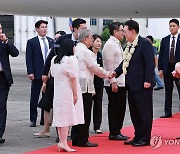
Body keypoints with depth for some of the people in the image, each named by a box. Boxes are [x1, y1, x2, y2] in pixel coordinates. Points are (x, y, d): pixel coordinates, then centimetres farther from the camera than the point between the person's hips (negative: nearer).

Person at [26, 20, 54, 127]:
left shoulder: (51, 41, 11)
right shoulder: (32, 42, 0)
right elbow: (29, 58, -4)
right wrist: (30, 72, -12)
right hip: (37, 74, -3)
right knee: (34, 97, 3)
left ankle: (45, 119, 16)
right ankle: (33, 120, 11)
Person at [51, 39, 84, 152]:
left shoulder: (54, 60, 10)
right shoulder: (71, 59, -13)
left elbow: (53, 75, 13)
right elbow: (73, 78, -14)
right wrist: (75, 94, -11)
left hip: (58, 92, 7)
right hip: (67, 92, -7)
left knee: (60, 116, 9)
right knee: (66, 117, -6)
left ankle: (61, 141, 10)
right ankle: (63, 143, -9)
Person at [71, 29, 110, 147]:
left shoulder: (75, 50, 13)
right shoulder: (86, 52, -13)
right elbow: (95, 68, -9)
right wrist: (107, 74, 7)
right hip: (85, 86, -9)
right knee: (85, 114, -3)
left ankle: (75, 139, 16)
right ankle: (82, 140, 0)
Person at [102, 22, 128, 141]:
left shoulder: (118, 44, 18)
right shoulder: (110, 45, -12)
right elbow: (109, 65, -17)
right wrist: (113, 82, -20)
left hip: (121, 82, 9)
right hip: (114, 83, -9)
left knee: (121, 108, 12)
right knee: (114, 108, -2)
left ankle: (118, 131, 20)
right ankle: (113, 133, 4)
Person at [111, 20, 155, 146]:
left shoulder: (144, 43, -11)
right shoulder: (129, 45, 12)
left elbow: (150, 63, -15)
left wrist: (148, 80, -20)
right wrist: (116, 72, 1)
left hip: (142, 85, -9)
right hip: (132, 84, 9)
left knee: (144, 112, 0)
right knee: (134, 112, 13)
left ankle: (145, 138, 7)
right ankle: (138, 137, 22)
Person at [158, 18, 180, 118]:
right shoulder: (165, 40, 9)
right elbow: (161, 55, 8)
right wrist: (160, 69, 2)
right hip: (167, 68, 3)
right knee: (168, 92, 8)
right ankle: (168, 112, 14)